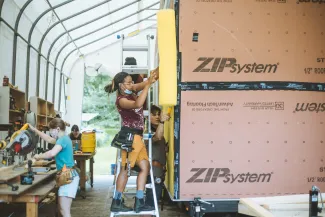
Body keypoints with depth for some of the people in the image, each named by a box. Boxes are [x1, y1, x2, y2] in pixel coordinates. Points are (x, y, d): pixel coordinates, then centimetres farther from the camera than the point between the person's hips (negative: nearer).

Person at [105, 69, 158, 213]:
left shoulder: (131, 91, 11)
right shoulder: (121, 100, -13)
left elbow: (142, 85, 1)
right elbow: (138, 104, -30)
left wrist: (153, 75, -19)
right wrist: (148, 84, -28)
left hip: (137, 136, 9)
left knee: (144, 167, 6)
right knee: (126, 169, -5)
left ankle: (139, 203, 7)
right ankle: (116, 203, 4)